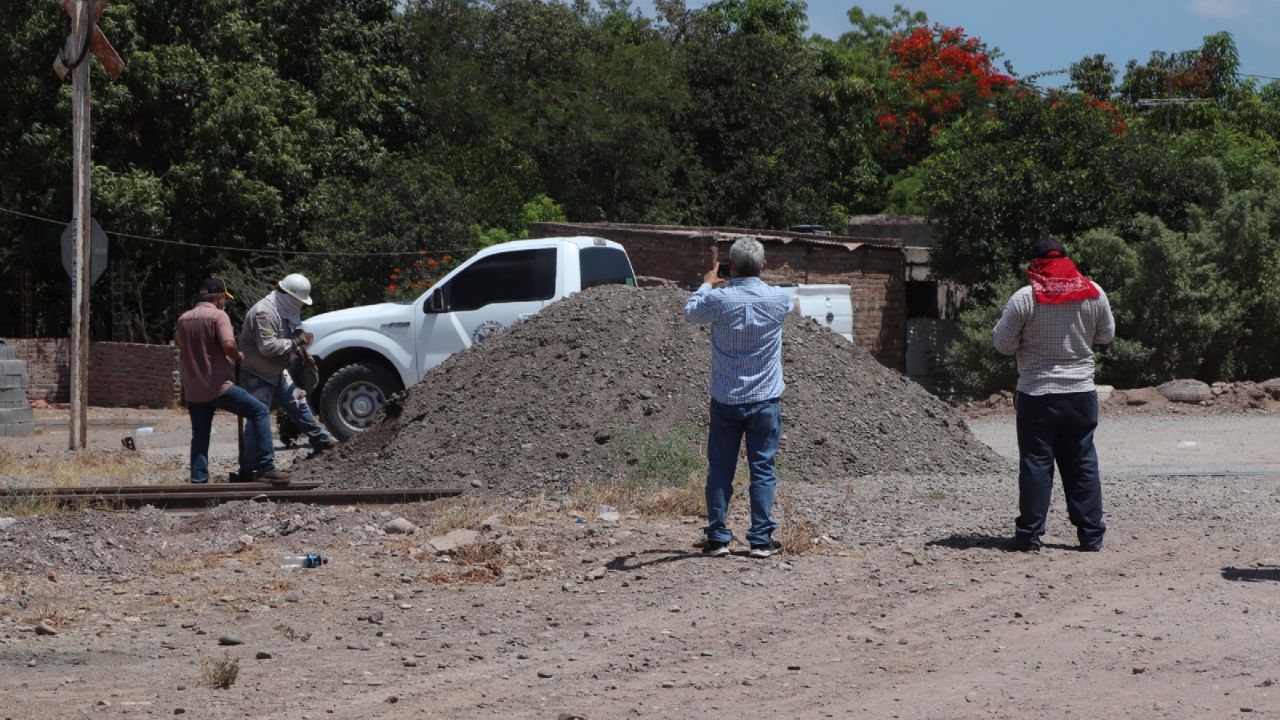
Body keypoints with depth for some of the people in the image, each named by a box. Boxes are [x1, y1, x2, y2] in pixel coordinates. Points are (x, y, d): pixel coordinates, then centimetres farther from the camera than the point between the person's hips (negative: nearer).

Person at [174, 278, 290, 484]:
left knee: (199, 437, 14)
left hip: (192, 391, 7)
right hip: (218, 386, -7)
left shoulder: (184, 319, 12)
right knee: (260, 412, 0)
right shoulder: (218, 316, -10)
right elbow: (228, 345, -24)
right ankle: (265, 466, -7)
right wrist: (238, 356, -4)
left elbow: (178, 343, 31)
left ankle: (198, 481, 11)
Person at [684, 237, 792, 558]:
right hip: (765, 400, 0)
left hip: (725, 401, 0)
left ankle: (718, 537, 10)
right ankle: (761, 538, 5)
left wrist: (707, 284, 26)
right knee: (762, 470, 5)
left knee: (720, 470, 8)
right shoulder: (778, 299, -9)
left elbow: (691, 311, 9)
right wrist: (754, 280, 28)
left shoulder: (718, 300, -13)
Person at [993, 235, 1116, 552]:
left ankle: (1030, 534, 3)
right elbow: (1107, 335, 10)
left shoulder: (1025, 299, -12)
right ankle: (1091, 534, 10)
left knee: (1036, 463, 3)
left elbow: (1004, 344, -8)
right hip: (1081, 392, 3)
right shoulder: (1093, 293, -1)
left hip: (1037, 394, -3)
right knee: (1082, 462, 9)